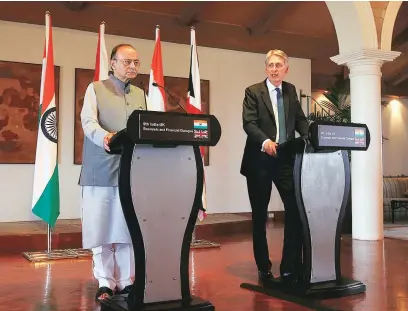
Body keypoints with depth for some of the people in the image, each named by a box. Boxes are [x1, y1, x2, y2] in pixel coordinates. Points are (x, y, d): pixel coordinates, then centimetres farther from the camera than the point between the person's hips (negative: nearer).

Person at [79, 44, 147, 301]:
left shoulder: (140, 94, 17)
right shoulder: (95, 89, 4)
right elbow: (88, 121, -11)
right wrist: (104, 136, -32)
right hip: (102, 170, -3)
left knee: (129, 229, 6)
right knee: (102, 228, 2)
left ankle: (125, 281, 16)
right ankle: (106, 283, 14)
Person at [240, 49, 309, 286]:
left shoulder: (291, 90, 13)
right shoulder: (253, 91, -2)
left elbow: (300, 120, 12)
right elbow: (249, 123, -14)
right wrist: (265, 141, -32)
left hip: (286, 159, 3)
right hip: (260, 160, -3)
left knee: (297, 210, -5)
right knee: (259, 215, 6)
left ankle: (291, 266, 5)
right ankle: (264, 267, 21)